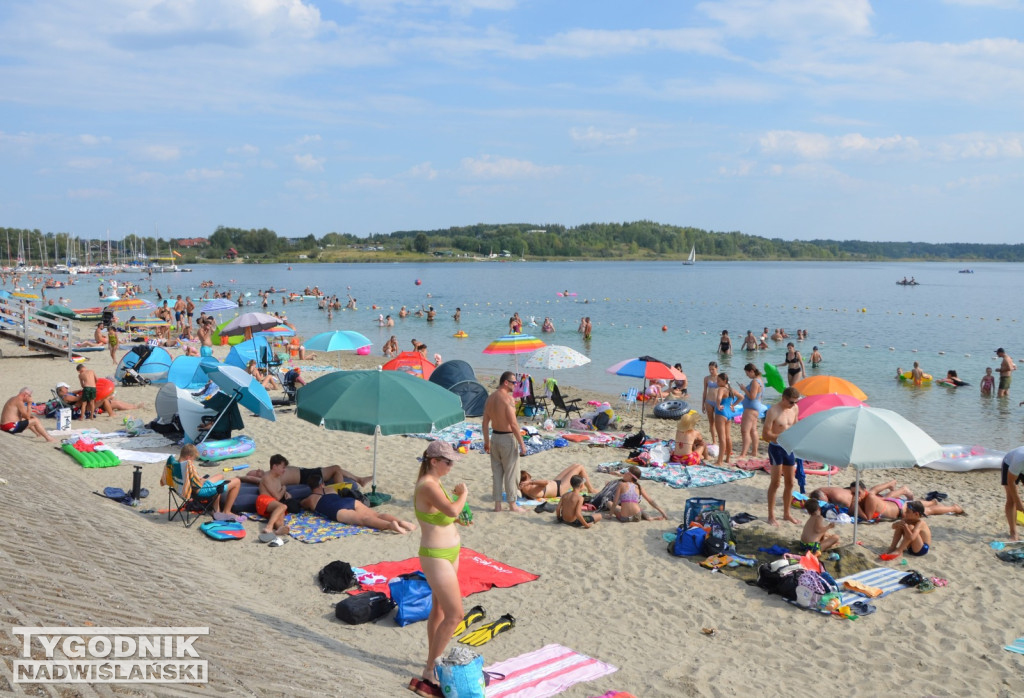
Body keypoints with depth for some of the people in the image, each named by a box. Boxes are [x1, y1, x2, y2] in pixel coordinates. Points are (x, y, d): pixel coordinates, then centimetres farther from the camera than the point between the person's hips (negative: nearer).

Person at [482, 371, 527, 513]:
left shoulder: (490, 397, 6)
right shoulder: (508, 398, -18)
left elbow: (485, 422, 10)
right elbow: (513, 424, -20)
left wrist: (486, 441, 18)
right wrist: (522, 443, -15)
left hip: (494, 437, 7)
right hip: (507, 438, -7)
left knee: (496, 472, 12)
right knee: (510, 473, 3)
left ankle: (497, 504, 16)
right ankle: (512, 505, 12)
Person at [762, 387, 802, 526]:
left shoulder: (795, 409, 2)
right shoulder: (773, 411, -17)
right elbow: (765, 434, -17)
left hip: (789, 448, 6)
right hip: (776, 448, -6)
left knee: (790, 483, 12)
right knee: (775, 483, -3)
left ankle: (787, 513, 26)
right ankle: (771, 516, 5)